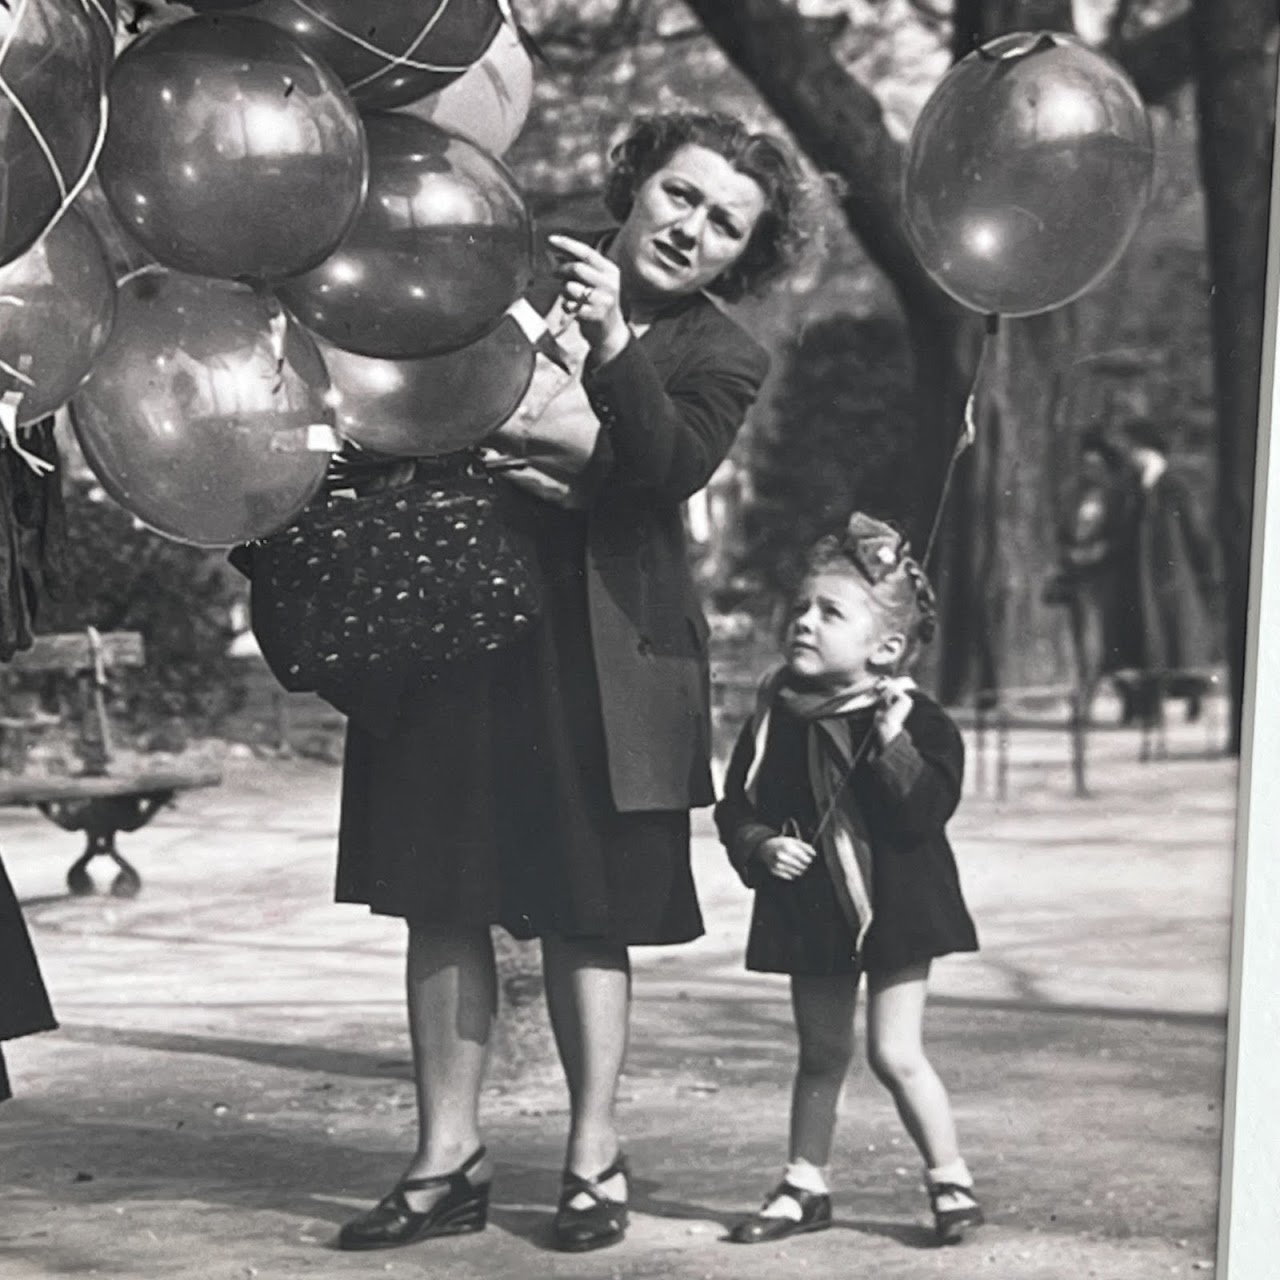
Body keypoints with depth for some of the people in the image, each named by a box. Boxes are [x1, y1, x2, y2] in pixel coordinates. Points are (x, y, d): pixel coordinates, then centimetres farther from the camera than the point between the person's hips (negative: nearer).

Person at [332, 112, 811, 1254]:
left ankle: (595, 1158, 15)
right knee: (443, 897, 4)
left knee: (585, 912, 1)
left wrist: (611, 345, -29)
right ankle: (449, 1158, 12)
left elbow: (670, 466, -17)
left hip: (597, 654, -3)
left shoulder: (723, 358, 3)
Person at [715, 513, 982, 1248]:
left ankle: (951, 1180, 13)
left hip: (895, 908, -4)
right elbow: (737, 805, 6)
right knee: (822, 1053, 14)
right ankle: (806, 1187, 25)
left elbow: (926, 813, -23)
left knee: (896, 1053, -4)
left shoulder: (918, 721, -13)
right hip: (811, 906, 4)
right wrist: (759, 847, -12)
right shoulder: (778, 719, -1)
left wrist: (893, 745, -33)